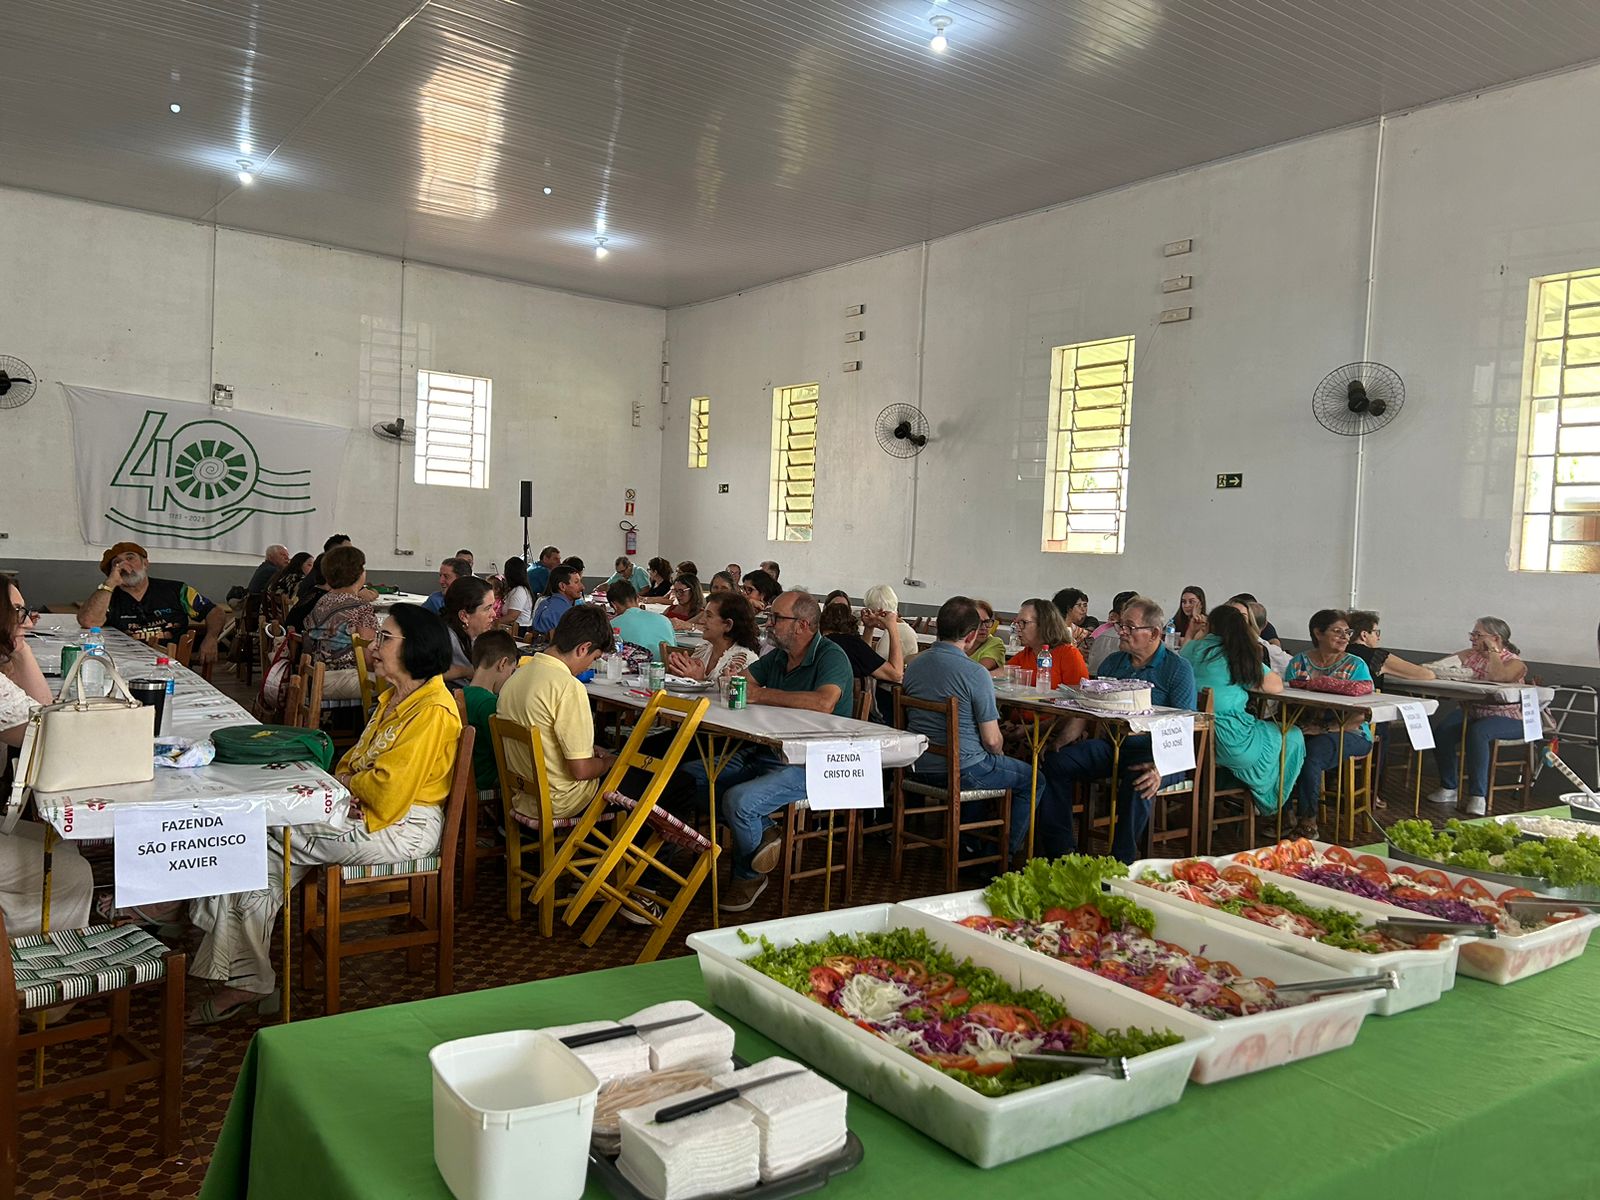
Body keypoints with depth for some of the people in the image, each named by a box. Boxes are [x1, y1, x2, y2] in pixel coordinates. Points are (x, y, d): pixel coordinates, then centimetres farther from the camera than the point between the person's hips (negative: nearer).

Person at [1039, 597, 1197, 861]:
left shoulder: (1177, 669, -4)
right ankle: (1058, 852, -8)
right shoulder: (1113, 662, 14)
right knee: (1055, 762, -14)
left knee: (1137, 783, -38)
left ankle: (1121, 865, -23)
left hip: (1151, 751, -6)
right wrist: (1063, 739, -7)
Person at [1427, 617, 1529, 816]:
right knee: (1441, 728, -24)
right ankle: (1448, 788, -11)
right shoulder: (1469, 655, 9)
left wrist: (1493, 651, -14)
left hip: (1506, 718, -5)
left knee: (1477, 732, -36)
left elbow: (1497, 677, -28)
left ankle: (1477, 796, -27)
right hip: (1470, 712, 5)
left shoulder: (1515, 663, -5)